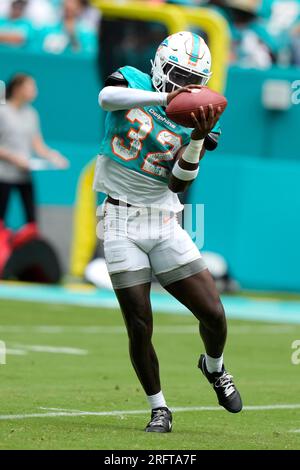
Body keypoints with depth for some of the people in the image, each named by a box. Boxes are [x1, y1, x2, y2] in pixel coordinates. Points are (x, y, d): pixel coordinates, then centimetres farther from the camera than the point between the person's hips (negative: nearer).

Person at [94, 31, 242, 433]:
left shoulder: (196, 117, 4)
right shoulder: (134, 82, 0)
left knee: (214, 314, -3)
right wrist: (163, 97, -36)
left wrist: (198, 138, -20)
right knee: (139, 326, -5)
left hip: (164, 226, 2)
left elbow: (178, 182, -6)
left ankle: (214, 368, 30)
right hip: (122, 223, -2)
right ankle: (159, 409, 13)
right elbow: (107, 97, -26)